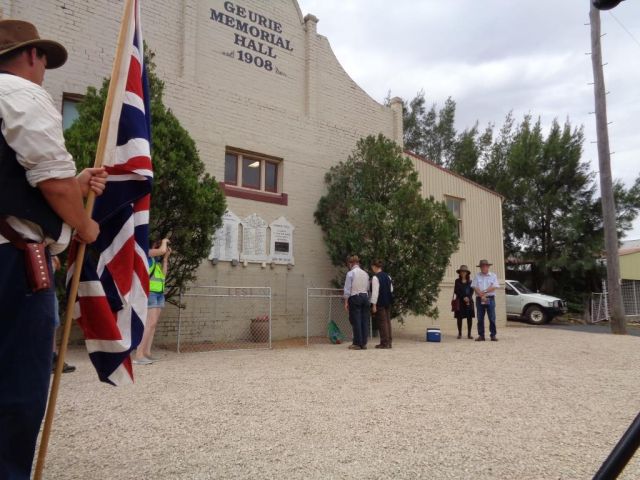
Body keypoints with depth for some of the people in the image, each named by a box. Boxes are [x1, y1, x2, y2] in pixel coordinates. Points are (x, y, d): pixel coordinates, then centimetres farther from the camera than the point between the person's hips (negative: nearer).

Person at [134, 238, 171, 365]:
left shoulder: (158, 261, 19)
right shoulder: (147, 254, -2)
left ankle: (147, 352, 4)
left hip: (159, 293, 8)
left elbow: (164, 274, 8)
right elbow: (162, 250, -17)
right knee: (150, 323, -17)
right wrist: (164, 241, 3)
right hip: (150, 293, -8)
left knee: (153, 324, 3)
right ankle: (138, 355, -18)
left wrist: (165, 258, 10)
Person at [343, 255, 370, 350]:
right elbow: (368, 288, 12)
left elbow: (347, 289, -8)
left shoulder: (350, 273, -6)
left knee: (356, 321, -2)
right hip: (365, 296, 5)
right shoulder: (365, 273, 11)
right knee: (365, 320, 6)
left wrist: (346, 302, -4)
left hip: (355, 297, -5)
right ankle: (364, 343, 10)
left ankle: (357, 343, 0)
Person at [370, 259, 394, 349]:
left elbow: (375, 292, -16)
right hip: (388, 302, 7)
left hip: (380, 303, -7)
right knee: (388, 321, 11)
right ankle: (389, 342, 16)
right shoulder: (387, 276, 9)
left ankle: (384, 342, -1)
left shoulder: (375, 277, -14)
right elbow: (391, 289, 14)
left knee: (382, 322, -3)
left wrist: (374, 305, -14)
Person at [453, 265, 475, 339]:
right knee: (459, 317, -1)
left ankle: (469, 334, 5)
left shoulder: (470, 281, 10)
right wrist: (463, 298, -12)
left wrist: (468, 298, -14)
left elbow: (472, 291, 3)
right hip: (460, 301, -1)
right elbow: (456, 291, -2)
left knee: (470, 317, -2)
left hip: (469, 301, 1)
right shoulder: (457, 281, 6)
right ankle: (459, 333, 7)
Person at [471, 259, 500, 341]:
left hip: (490, 299, -1)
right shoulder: (477, 276, 9)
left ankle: (493, 335, 1)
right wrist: (481, 295, -11)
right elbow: (475, 287, 0)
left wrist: (484, 292, -13)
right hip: (479, 299, 1)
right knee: (480, 318, 2)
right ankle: (481, 335, 7)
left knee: (492, 318, -4)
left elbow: (494, 287, -4)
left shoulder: (493, 276, 7)